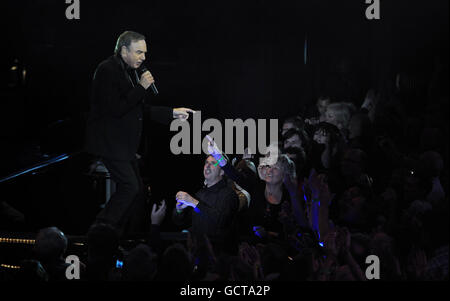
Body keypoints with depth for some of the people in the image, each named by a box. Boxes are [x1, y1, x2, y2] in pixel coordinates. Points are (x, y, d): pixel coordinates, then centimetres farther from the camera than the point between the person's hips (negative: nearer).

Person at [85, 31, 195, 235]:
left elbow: (143, 109, 20)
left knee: (137, 190, 8)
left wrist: (172, 113, 11)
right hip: (109, 142, -10)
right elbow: (116, 109, -23)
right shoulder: (107, 70, -15)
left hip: (124, 144, 10)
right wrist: (141, 87, -20)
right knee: (129, 186, -14)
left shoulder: (130, 71, 14)